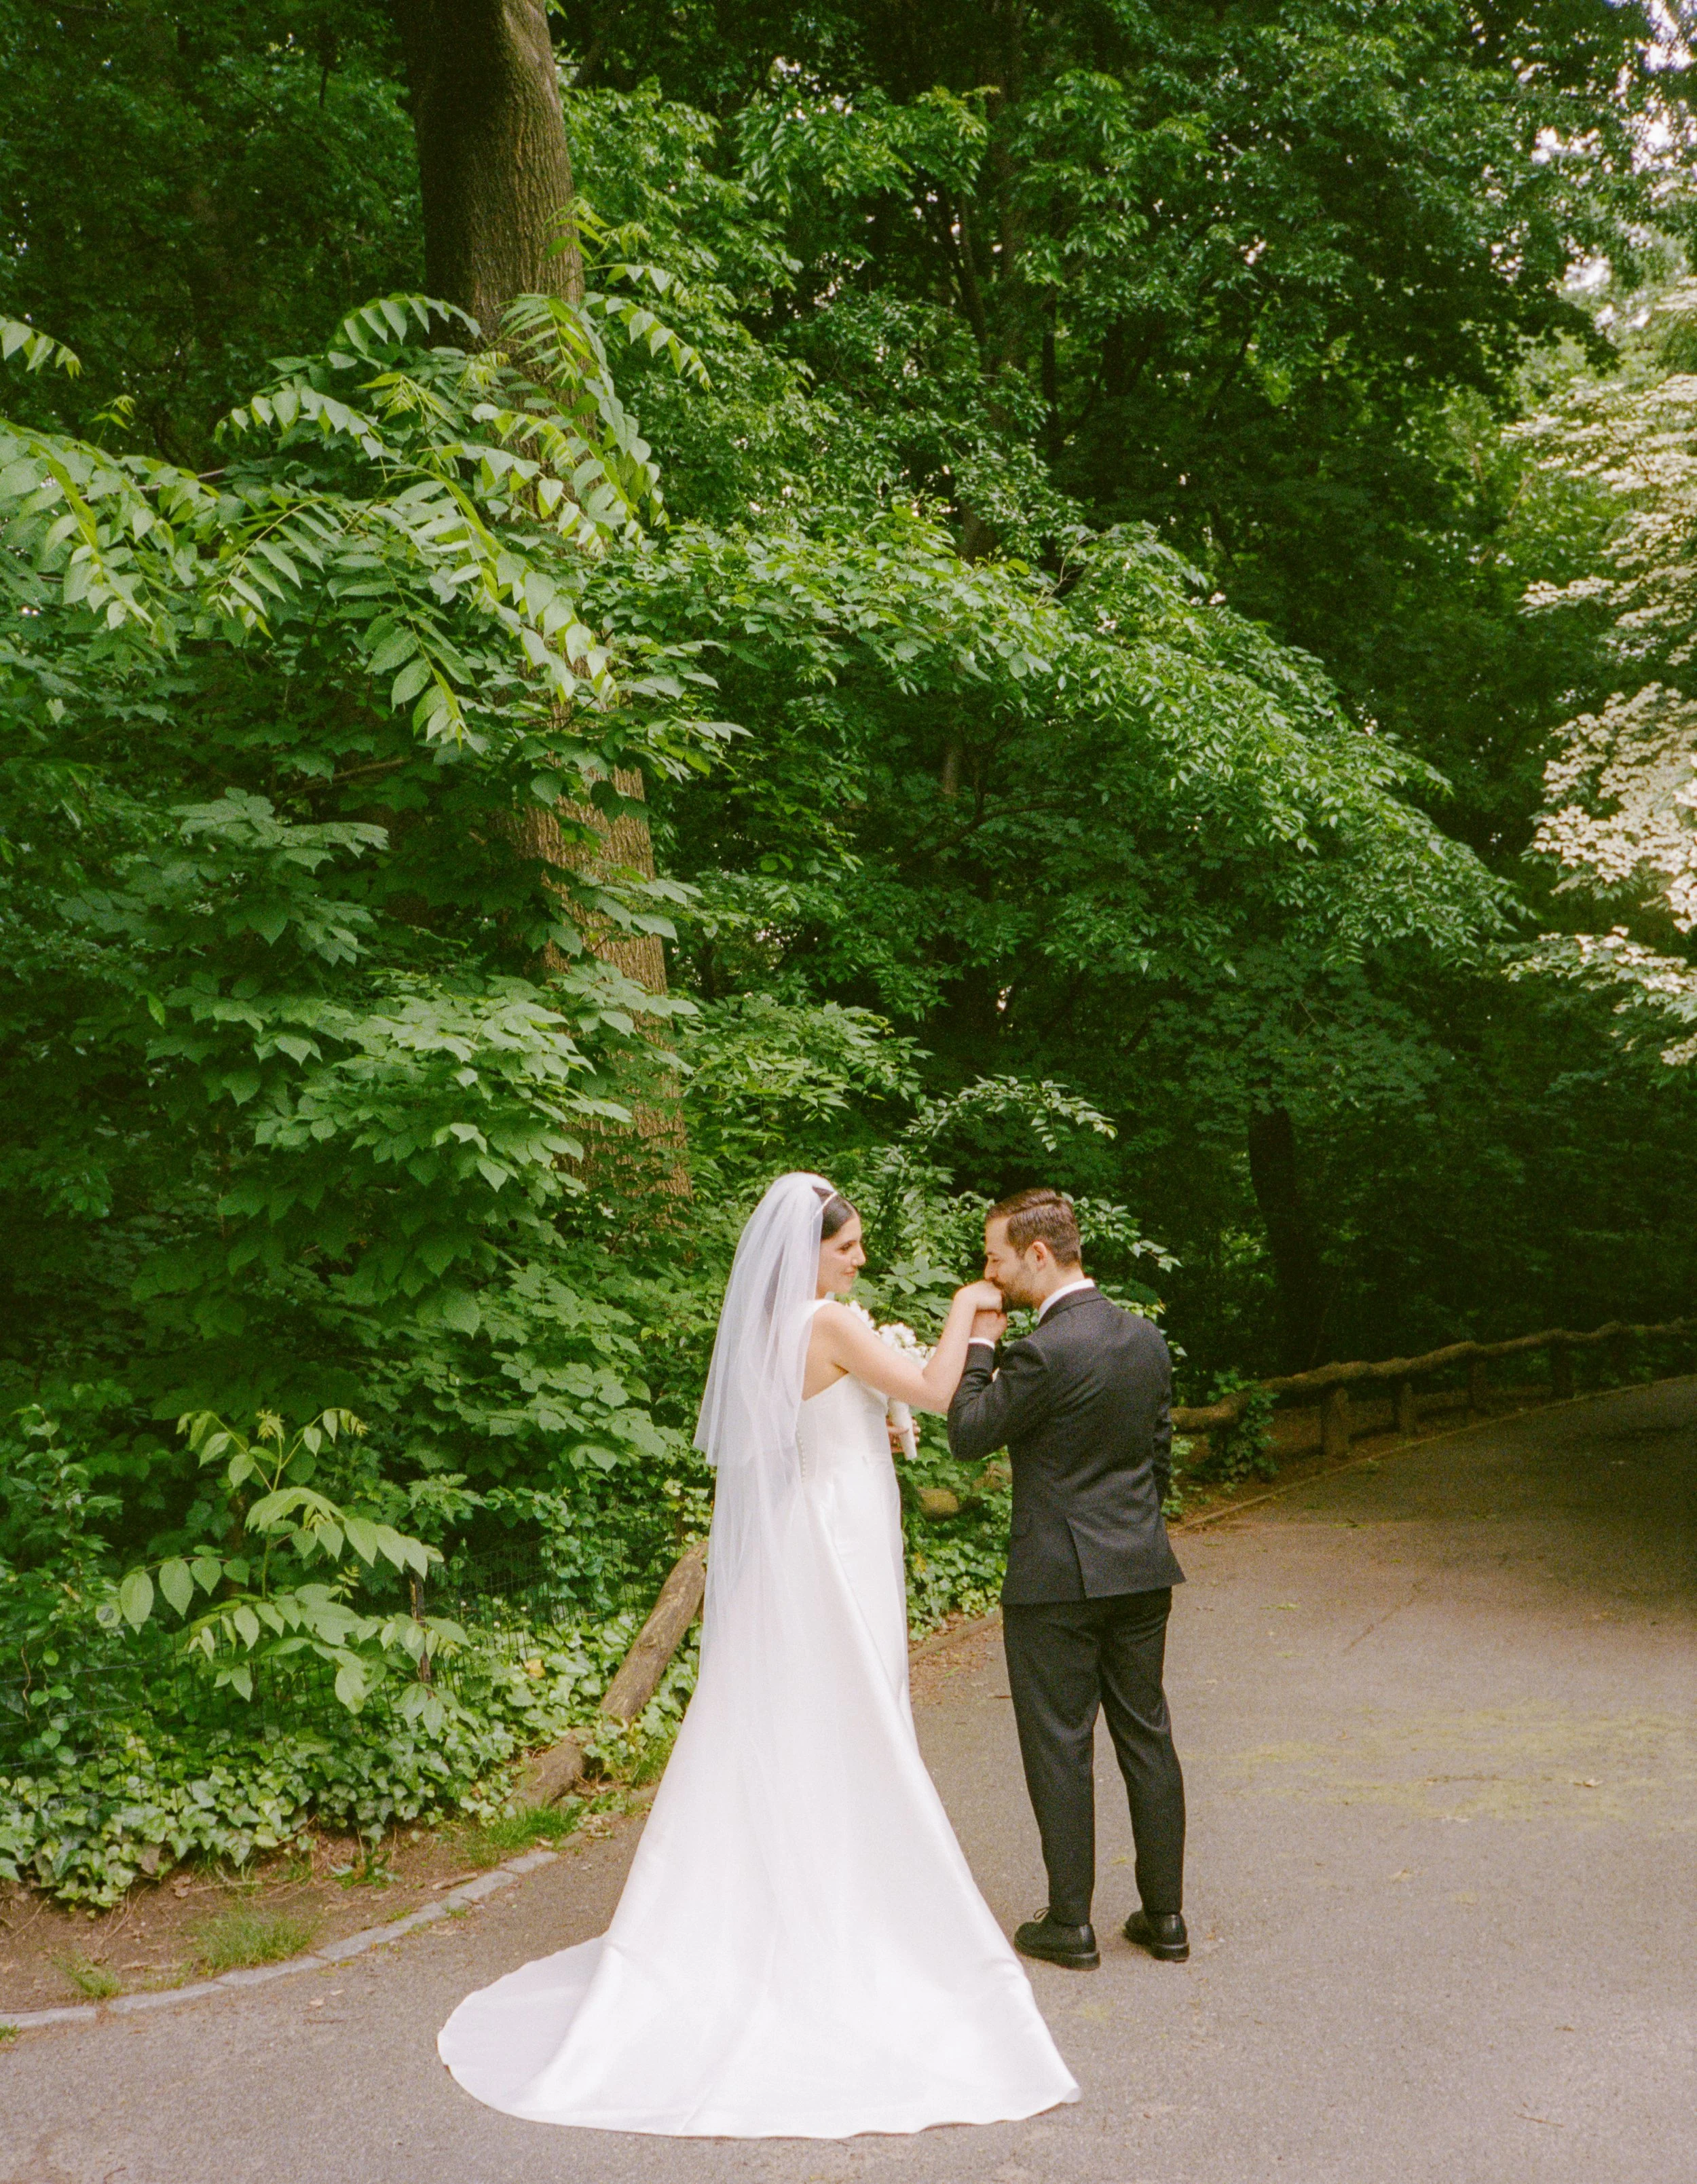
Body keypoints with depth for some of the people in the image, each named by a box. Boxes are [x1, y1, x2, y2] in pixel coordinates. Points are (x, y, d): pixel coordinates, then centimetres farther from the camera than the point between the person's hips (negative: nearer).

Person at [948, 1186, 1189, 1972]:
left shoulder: (1042, 1353, -20)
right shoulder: (1146, 1337, 4)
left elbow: (969, 1434, -10)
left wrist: (980, 1344, -2)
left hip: (1057, 1579, -7)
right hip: (1142, 1570, 7)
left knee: (1059, 1746, 4)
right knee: (1146, 1737, 14)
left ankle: (1070, 1923, 13)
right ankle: (1165, 1915, 21)